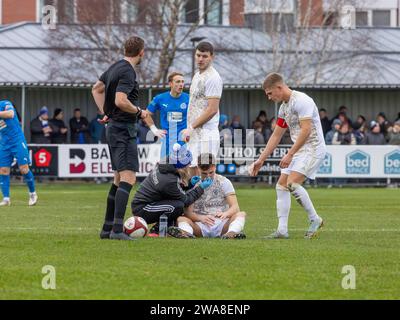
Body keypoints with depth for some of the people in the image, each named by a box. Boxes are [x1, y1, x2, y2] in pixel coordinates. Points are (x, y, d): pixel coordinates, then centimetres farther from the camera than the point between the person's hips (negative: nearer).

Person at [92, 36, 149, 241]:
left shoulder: (115, 67, 13)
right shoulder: (128, 72, -16)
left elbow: (97, 89, 25)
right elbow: (120, 101, -27)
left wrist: (105, 113, 19)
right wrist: (139, 112, -12)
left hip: (113, 126, 10)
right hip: (124, 130, -10)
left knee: (119, 179, 15)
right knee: (128, 178, -16)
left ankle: (107, 228, 17)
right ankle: (117, 229, -25)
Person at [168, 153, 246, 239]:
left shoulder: (224, 182, 6)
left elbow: (235, 207, -5)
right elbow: (188, 212, -6)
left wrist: (226, 213, -31)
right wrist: (201, 218, -30)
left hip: (221, 224, 0)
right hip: (201, 227, 0)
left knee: (241, 214, -25)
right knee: (181, 219, -24)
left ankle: (231, 233, -56)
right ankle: (186, 232, -59)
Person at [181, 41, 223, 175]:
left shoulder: (213, 78, -12)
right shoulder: (197, 75, 18)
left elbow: (212, 109, -18)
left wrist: (191, 127, -16)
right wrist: (189, 130, 15)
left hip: (206, 134, -10)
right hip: (194, 134, 10)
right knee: (194, 172, 10)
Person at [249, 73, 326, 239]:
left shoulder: (301, 100, -16)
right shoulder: (284, 107, 14)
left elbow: (306, 130, -23)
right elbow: (276, 136, 21)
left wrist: (290, 154, -24)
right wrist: (261, 160, 18)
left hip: (313, 148, -10)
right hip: (298, 150, 10)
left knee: (292, 183, -22)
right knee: (281, 186, 1)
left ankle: (315, 220, -7)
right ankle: (282, 230, 2)